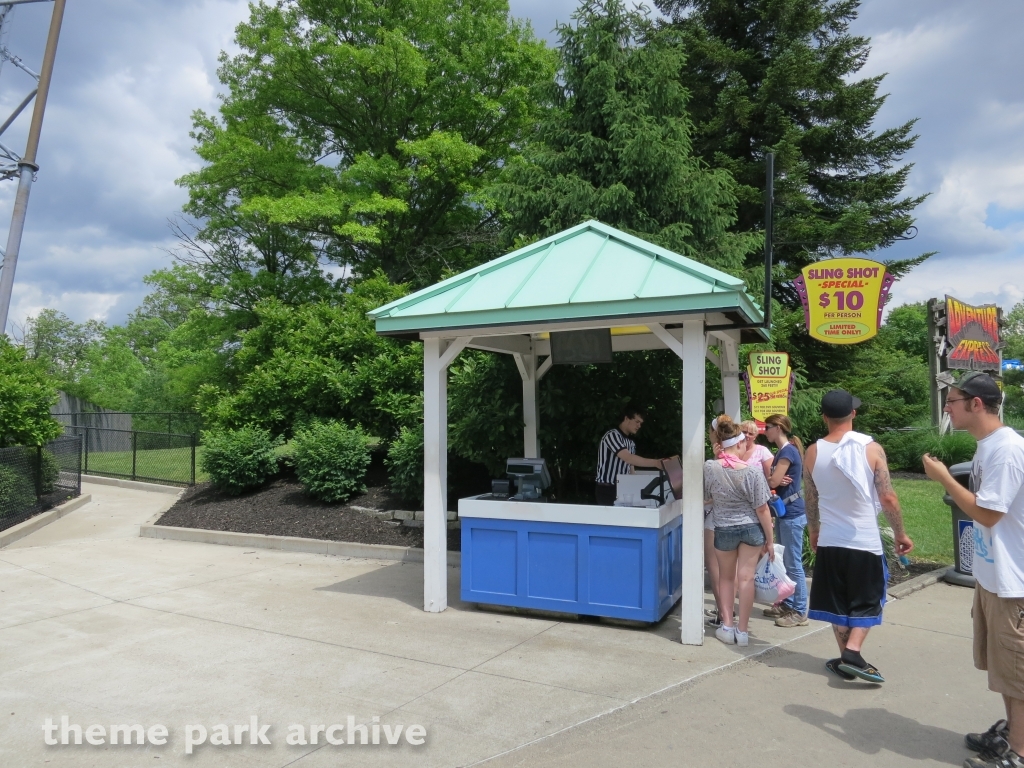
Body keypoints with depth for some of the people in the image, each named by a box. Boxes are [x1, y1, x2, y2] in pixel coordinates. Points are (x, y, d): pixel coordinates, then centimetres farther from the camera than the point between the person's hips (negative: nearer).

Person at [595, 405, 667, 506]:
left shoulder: (631, 443, 15)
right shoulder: (612, 435, -12)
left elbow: (631, 465, 15)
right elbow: (628, 458, -23)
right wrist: (655, 463, -27)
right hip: (607, 490, -8)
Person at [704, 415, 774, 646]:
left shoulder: (709, 467, -13)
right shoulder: (752, 471, -16)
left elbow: (705, 499, 1)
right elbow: (762, 509, -12)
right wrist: (770, 540, -2)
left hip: (723, 530, 1)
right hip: (751, 529, -1)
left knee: (726, 577, 18)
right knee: (745, 578, 6)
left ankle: (727, 626, 18)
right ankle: (742, 631, 12)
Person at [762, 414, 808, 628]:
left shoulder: (788, 451, -17)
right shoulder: (782, 451, 14)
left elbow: (773, 482, -19)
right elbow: (774, 480, 9)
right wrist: (772, 479, -13)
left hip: (792, 514, -10)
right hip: (784, 513, 10)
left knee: (793, 564, -3)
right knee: (785, 562, 17)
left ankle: (800, 612, 5)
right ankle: (787, 604, 27)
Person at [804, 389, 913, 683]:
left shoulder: (813, 453, -3)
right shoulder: (871, 448, -11)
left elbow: (810, 500, 5)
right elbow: (888, 497, -11)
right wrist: (900, 533, 3)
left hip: (829, 541, 2)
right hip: (865, 541, -2)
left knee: (837, 603, 15)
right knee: (866, 603, 13)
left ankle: (846, 659, 20)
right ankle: (852, 654, -3)